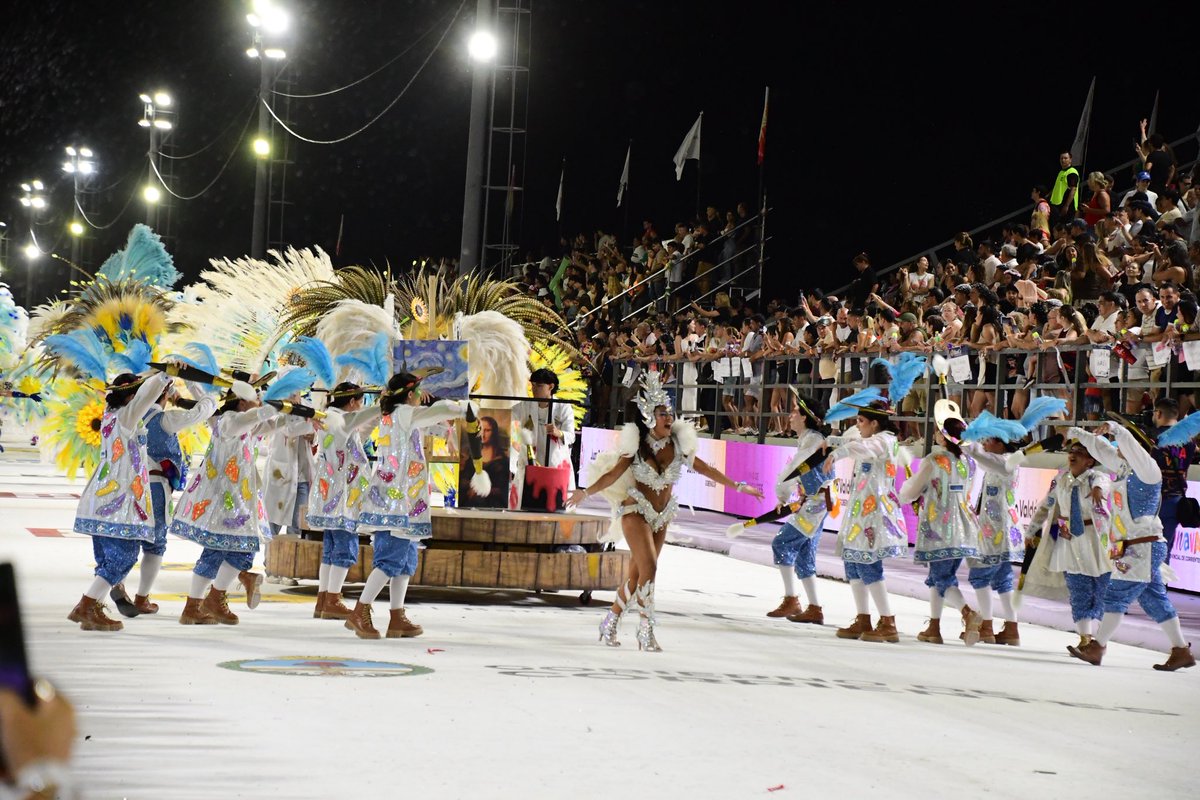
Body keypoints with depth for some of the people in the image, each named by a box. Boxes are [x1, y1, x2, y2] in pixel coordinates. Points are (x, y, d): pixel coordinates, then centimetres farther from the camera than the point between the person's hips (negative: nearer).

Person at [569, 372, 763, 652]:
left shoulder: (678, 445, -1)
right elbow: (613, 474, -18)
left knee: (637, 574, 7)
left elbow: (705, 469, 7)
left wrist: (738, 486, 9)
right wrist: (586, 492, -34)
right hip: (636, 511, -5)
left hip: (661, 516, 5)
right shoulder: (636, 445, -12)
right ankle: (646, 631, -9)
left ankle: (610, 623, 22)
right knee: (649, 568, -18)